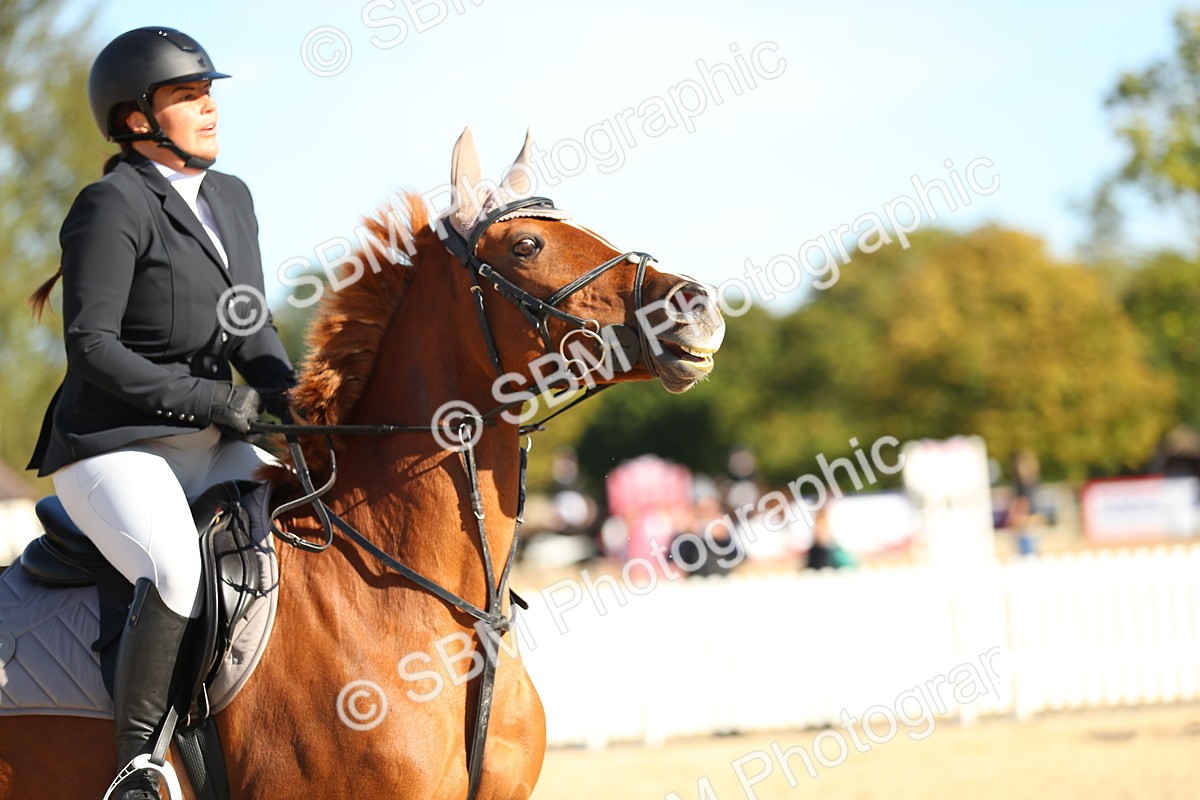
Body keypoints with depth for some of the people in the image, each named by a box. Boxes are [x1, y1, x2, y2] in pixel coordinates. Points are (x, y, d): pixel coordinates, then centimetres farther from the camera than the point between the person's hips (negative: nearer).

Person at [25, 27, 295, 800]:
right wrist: (212, 399, -17)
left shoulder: (232, 198, 14)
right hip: (115, 447, -8)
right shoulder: (112, 206, -11)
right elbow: (92, 349, -16)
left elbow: (253, 330, 17)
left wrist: (294, 398, -3)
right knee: (178, 575, -32)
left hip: (213, 447, 8)